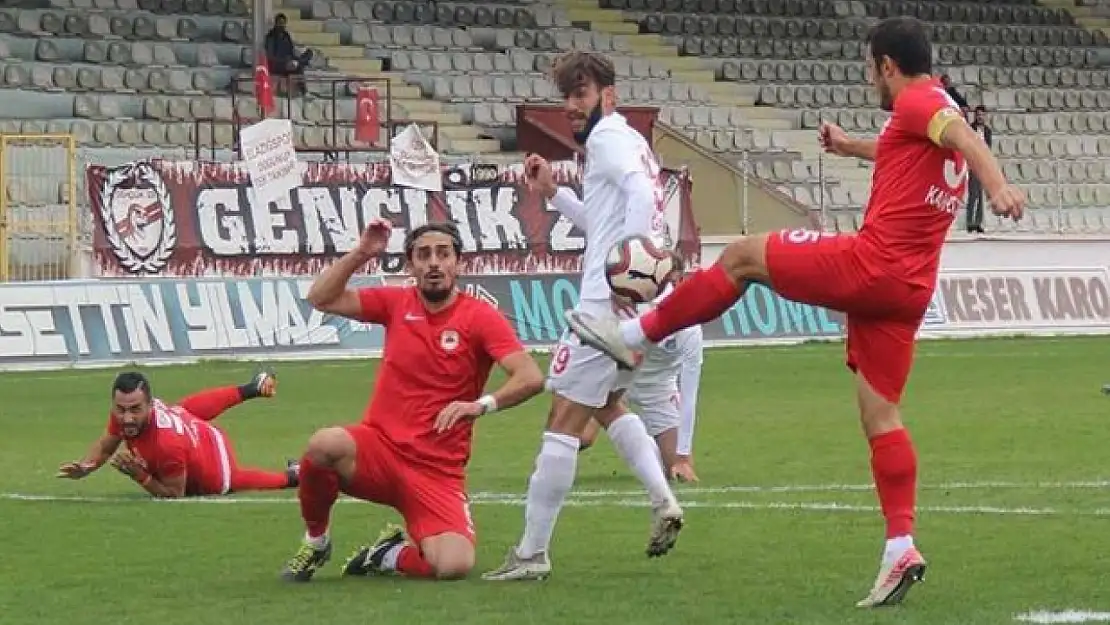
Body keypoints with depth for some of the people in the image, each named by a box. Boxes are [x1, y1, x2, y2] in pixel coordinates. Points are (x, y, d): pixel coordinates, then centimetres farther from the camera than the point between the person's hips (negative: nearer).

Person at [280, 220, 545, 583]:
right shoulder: (397, 303, 6)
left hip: (438, 471, -2)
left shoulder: (480, 318, -5)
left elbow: (531, 378, -16)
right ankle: (315, 542, -5)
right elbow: (321, 299, 5)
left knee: (455, 567, -25)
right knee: (325, 445, -34)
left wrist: (481, 405, -30)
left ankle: (393, 555, 12)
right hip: (379, 447, 2)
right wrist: (361, 254, -5)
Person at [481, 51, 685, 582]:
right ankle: (664, 504, 14)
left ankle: (532, 553, -5)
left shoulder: (607, 138, -8)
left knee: (564, 418, -6)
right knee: (606, 404, 29)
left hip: (608, 300, -10)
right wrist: (553, 194, 23)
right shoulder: (630, 142, 22)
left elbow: (641, 193, -26)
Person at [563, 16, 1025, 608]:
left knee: (742, 256, 5)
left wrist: (997, 186, -45)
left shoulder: (918, 103, -6)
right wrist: (850, 146, 58)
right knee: (880, 414, 7)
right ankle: (900, 549, 0)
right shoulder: (935, 118, 22)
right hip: (910, 288, 9)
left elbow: (962, 133, -28)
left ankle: (634, 336, 12)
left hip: (869, 265, -9)